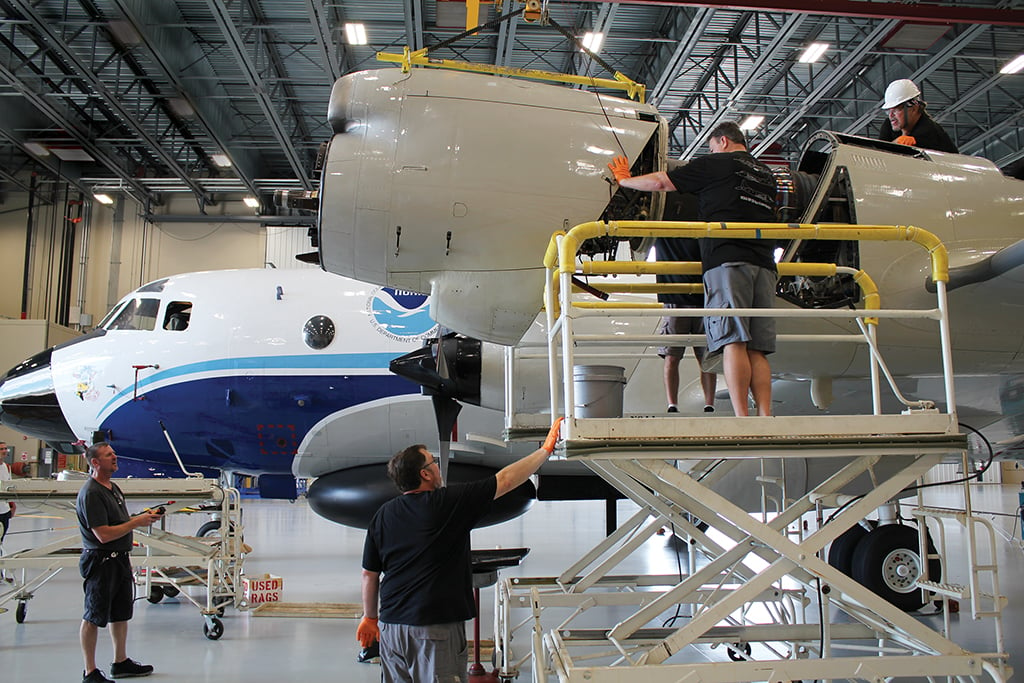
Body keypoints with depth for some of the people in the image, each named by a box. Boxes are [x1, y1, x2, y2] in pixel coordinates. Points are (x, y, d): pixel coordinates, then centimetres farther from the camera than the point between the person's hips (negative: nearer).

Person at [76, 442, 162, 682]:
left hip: (120, 560, 10)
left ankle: (121, 662, 31)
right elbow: (104, 534, -22)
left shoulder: (113, 487, 14)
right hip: (100, 561, -10)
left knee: (121, 613, 17)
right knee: (93, 618, 1)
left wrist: (143, 516, 9)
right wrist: (137, 522, -19)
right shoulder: (91, 493, -18)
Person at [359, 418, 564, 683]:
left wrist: (370, 617, 23)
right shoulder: (450, 502, -10)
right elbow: (505, 480, -5)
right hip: (437, 627, -5)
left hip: (391, 624, 6)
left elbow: (369, 573, 9)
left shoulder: (383, 514, 4)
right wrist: (546, 449, 4)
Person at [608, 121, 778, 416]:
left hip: (727, 260, -6)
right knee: (756, 350, 1)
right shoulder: (767, 174, 27)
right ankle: (766, 420, -7)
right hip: (764, 264, 6)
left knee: (733, 341, -13)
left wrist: (624, 180, 28)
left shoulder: (716, 164, 9)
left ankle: (741, 420, -20)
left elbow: (660, 182, 12)